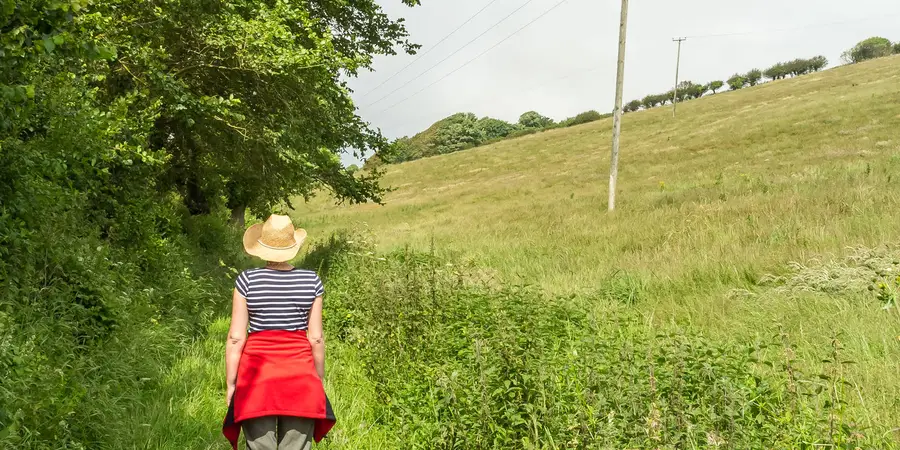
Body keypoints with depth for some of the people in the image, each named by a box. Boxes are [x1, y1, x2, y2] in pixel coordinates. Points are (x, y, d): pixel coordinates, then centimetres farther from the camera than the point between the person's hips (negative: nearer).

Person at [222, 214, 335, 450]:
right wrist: (319, 381, 11)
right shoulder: (311, 281, -2)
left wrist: (231, 384, 2)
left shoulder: (247, 280, -6)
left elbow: (236, 337, -6)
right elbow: (316, 338, 0)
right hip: (299, 374, 1)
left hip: (257, 375, -1)